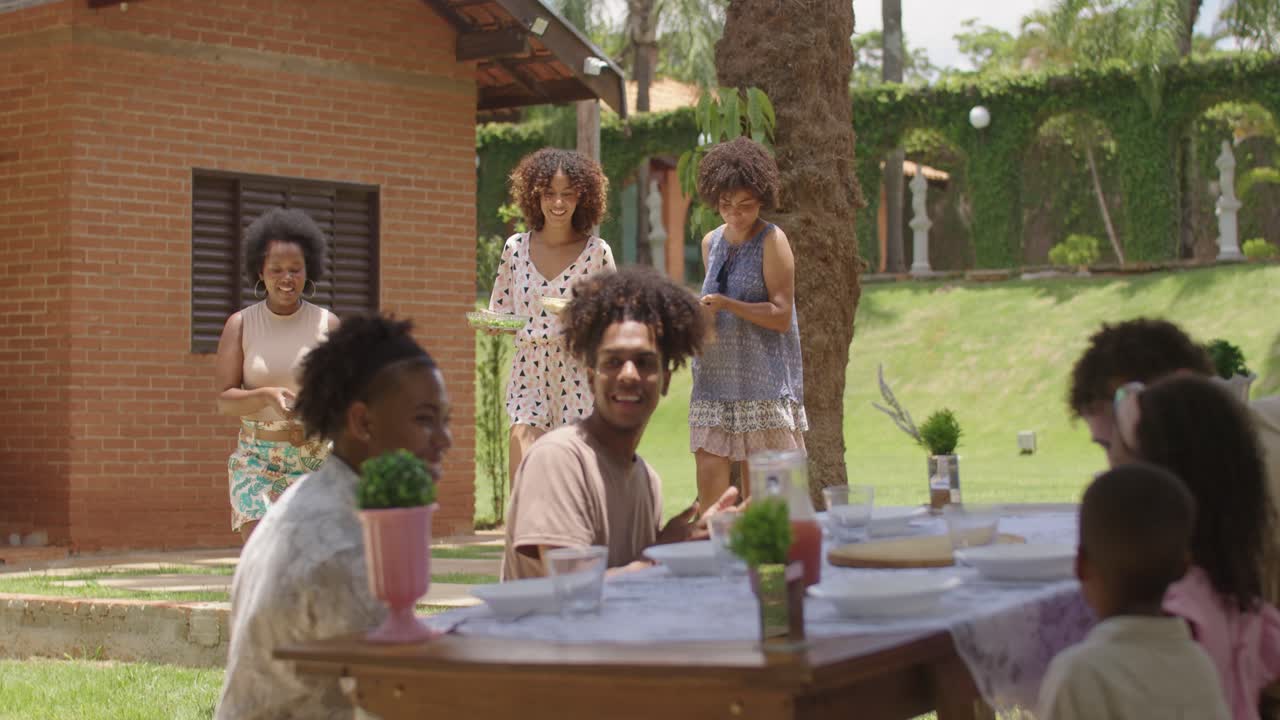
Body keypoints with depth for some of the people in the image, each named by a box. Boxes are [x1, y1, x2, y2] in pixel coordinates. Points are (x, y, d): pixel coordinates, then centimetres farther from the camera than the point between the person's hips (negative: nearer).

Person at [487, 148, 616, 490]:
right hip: (528, 374, 1)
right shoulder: (515, 247, 4)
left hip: (577, 376, -1)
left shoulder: (597, 252, -2)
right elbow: (500, 313, 12)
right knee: (522, 477, -12)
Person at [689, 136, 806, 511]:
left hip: (764, 377, -5)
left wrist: (727, 305, -19)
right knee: (709, 473, -2)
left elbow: (781, 316, -9)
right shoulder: (711, 242, 14)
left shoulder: (772, 241, -5)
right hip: (715, 373, 5)